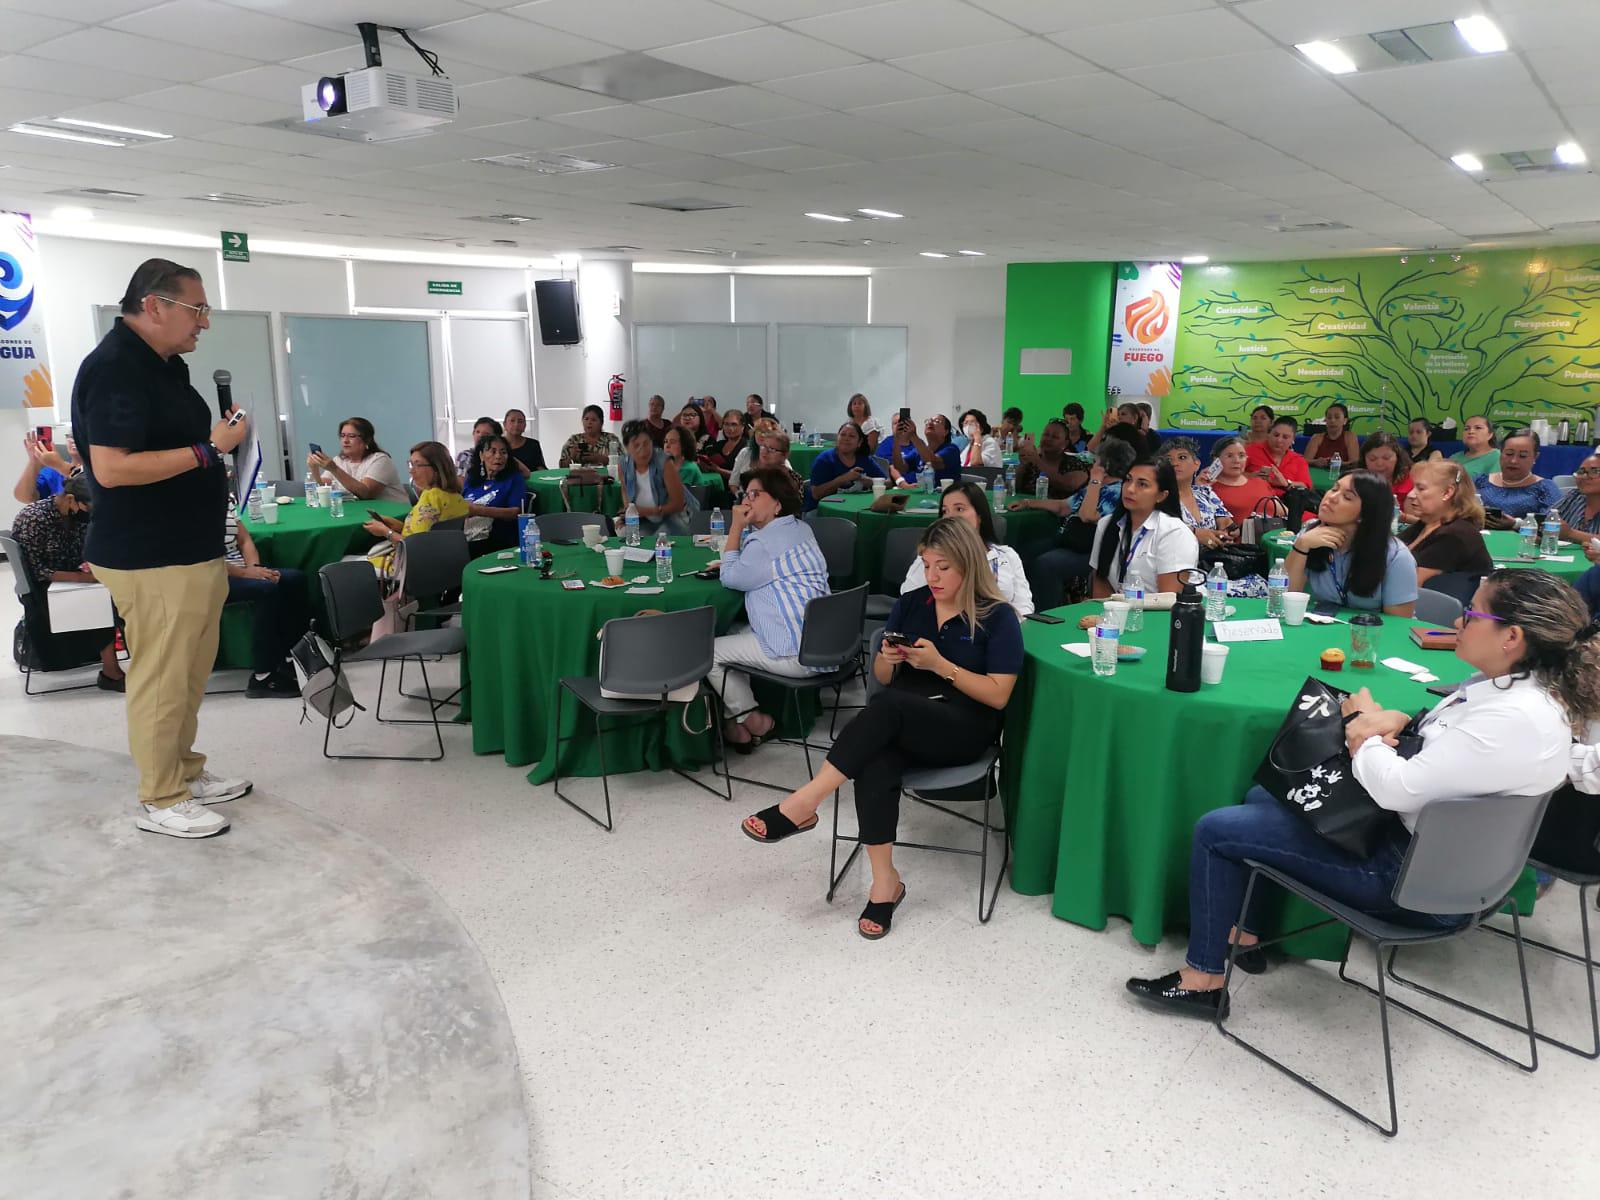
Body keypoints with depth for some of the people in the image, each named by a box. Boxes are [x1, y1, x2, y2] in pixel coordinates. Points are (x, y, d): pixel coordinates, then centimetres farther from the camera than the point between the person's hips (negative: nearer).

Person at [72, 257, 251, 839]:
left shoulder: (165, 364, 14)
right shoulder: (113, 368, -17)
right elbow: (111, 468, -24)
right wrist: (207, 449, -21)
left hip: (191, 550, 10)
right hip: (150, 560, -10)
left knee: (189, 674, 17)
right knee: (160, 679, -1)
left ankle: (184, 772, 30)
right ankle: (159, 801, 11)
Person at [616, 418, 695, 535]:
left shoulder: (664, 464, -25)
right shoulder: (622, 467, -12)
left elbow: (678, 504, -19)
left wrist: (649, 511, -26)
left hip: (675, 515, -4)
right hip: (646, 520, 4)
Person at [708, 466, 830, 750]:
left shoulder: (765, 543, -17)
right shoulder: (800, 528, 15)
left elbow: (731, 578, -6)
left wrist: (737, 526, -4)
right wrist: (744, 526, 13)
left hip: (796, 655, -11)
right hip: (818, 642, 11)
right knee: (732, 635, 25)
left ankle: (750, 720, 17)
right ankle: (736, 715, 24)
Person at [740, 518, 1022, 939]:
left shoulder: (998, 617, 1)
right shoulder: (910, 605, 14)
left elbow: (998, 696, -5)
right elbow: (883, 678, 19)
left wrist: (940, 664, -15)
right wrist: (887, 660, -5)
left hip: (964, 729, -4)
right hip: (901, 724, 4)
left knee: (887, 705, -36)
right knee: (875, 762, -34)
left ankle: (803, 804, -36)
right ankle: (884, 881, -27)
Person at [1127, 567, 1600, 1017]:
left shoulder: (1518, 718, -30)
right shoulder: (1504, 683, -1)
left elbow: (1397, 788, -30)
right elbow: (1440, 735, 16)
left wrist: (1367, 735, -10)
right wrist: (1389, 721, -6)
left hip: (1419, 877, -10)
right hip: (1409, 828, 10)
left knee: (1215, 830, -7)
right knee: (1261, 797, 23)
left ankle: (1203, 979, 8)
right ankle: (1246, 935, 30)